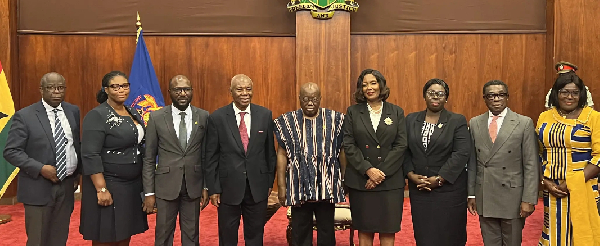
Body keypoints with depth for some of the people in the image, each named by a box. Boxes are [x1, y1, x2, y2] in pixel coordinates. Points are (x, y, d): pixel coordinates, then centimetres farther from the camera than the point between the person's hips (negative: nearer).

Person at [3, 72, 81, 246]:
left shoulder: (73, 111, 6)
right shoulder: (24, 116, -8)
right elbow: (11, 151, -10)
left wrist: (78, 173, 10)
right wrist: (40, 169, -19)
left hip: (67, 186, 4)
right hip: (38, 188, -4)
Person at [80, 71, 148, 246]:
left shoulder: (133, 114, 10)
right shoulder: (96, 116, -12)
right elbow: (91, 156, -18)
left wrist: (143, 183, 12)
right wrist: (101, 189, -23)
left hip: (133, 185, 7)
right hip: (108, 185, -7)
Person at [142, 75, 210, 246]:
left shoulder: (203, 116, 0)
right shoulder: (156, 118, -3)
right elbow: (149, 158, -1)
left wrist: (207, 186, 2)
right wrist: (149, 192, -5)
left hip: (193, 186, 1)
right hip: (166, 186, -1)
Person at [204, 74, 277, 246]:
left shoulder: (265, 115, 0)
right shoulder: (217, 117, -5)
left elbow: (270, 152, 5)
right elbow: (211, 156, -3)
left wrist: (270, 181, 6)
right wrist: (213, 188, -4)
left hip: (258, 186, 2)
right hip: (228, 186, -1)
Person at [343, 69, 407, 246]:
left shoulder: (396, 112, 6)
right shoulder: (353, 112, 4)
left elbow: (401, 145, -2)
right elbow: (348, 145, -2)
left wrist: (381, 172, -11)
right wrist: (368, 170, -14)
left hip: (390, 181, 0)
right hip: (360, 180, 0)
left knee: (388, 229, 4)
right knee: (364, 229, 7)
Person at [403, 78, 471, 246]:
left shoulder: (458, 121, -1)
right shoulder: (411, 120, 9)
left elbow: (462, 154, -10)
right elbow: (405, 150, 7)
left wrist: (439, 179, -15)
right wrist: (411, 175, -8)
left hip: (449, 189, -2)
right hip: (418, 189, 3)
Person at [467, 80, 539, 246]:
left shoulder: (524, 123, -5)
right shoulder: (475, 123, 4)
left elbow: (531, 165, -7)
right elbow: (472, 162, 7)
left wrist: (529, 199, -10)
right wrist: (471, 194, 5)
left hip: (513, 198, -2)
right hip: (484, 199, 2)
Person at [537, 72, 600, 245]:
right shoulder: (544, 118, 8)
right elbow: (537, 154, 11)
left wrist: (573, 183, -15)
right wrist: (545, 182, -3)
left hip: (583, 189, -3)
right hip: (552, 189, 3)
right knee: (555, 232, 10)